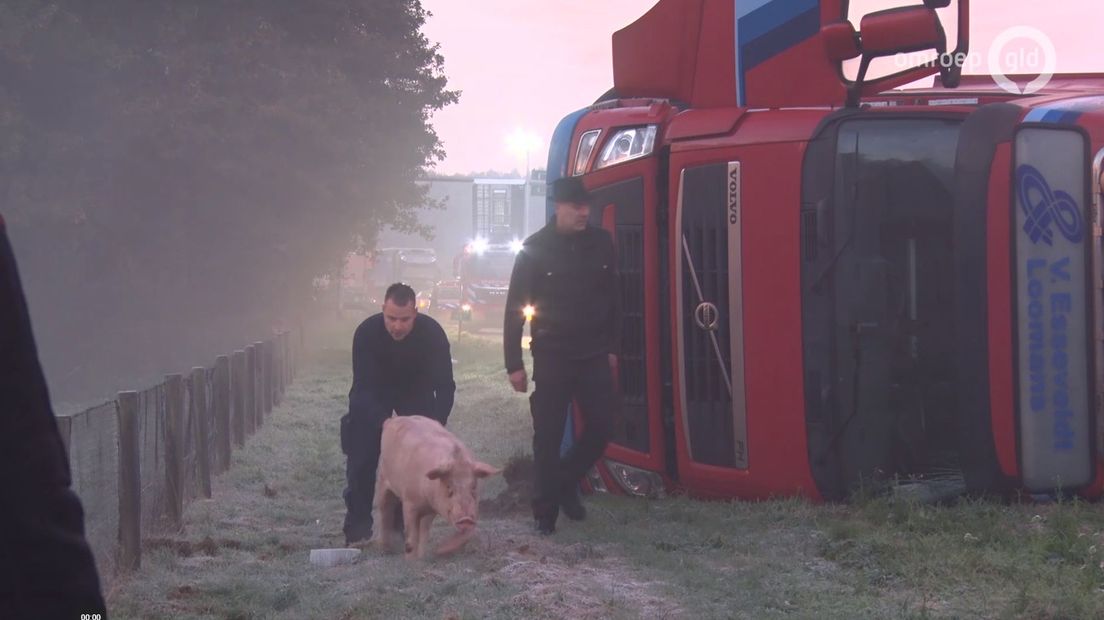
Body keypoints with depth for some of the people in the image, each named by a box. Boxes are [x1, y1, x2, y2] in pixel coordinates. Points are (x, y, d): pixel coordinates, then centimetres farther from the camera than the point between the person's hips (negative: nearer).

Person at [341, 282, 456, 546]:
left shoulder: (432, 333, -31)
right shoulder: (367, 332, -32)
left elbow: (445, 386, -29)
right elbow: (363, 386, -31)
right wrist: (383, 422, -46)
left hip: (417, 393, 1)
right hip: (373, 397, -1)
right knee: (362, 460, -12)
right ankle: (357, 529, -4)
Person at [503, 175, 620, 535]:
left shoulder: (601, 243, 1)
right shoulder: (536, 248, -8)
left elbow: (613, 298, 11)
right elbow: (515, 308, -6)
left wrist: (612, 347, 11)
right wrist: (514, 363, -7)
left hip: (594, 356, 3)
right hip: (552, 357, -3)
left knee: (602, 428, 1)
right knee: (548, 437, 0)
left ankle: (565, 483, 25)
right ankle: (545, 511, 9)